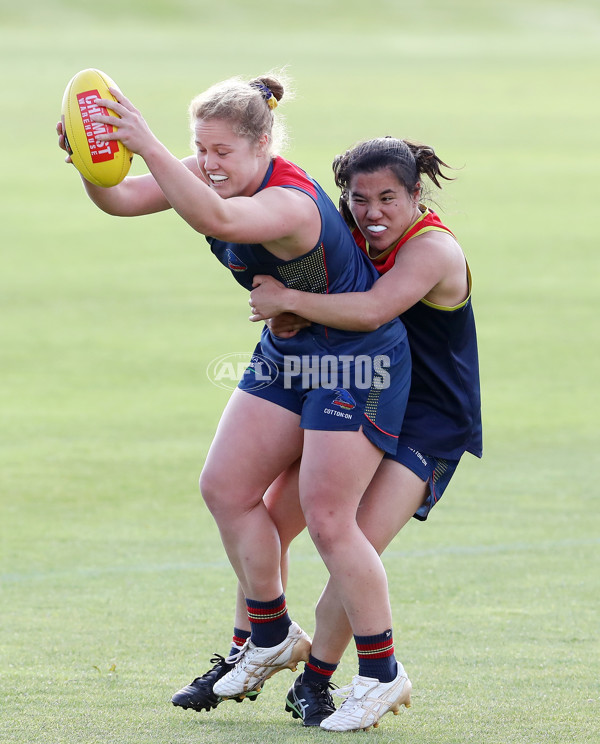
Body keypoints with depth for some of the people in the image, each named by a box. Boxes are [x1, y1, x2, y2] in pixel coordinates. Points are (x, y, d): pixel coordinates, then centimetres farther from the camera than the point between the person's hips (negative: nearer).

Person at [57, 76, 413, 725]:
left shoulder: (290, 203, -32)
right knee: (225, 487, 4)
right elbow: (121, 199, -10)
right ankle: (273, 638, 19)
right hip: (286, 355, 9)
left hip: (356, 365, -9)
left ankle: (384, 673, 2)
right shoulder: (215, 177, -5)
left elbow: (214, 218, -52)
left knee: (327, 519, -10)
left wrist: (147, 147, -58)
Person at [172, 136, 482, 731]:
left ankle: (313, 684, -3)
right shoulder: (351, 238, 1)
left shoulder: (432, 249, -21)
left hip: (428, 425, -7)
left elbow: (371, 311, -37)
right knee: (267, 521, 2)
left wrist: (288, 299, -30)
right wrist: (284, 316, -15)